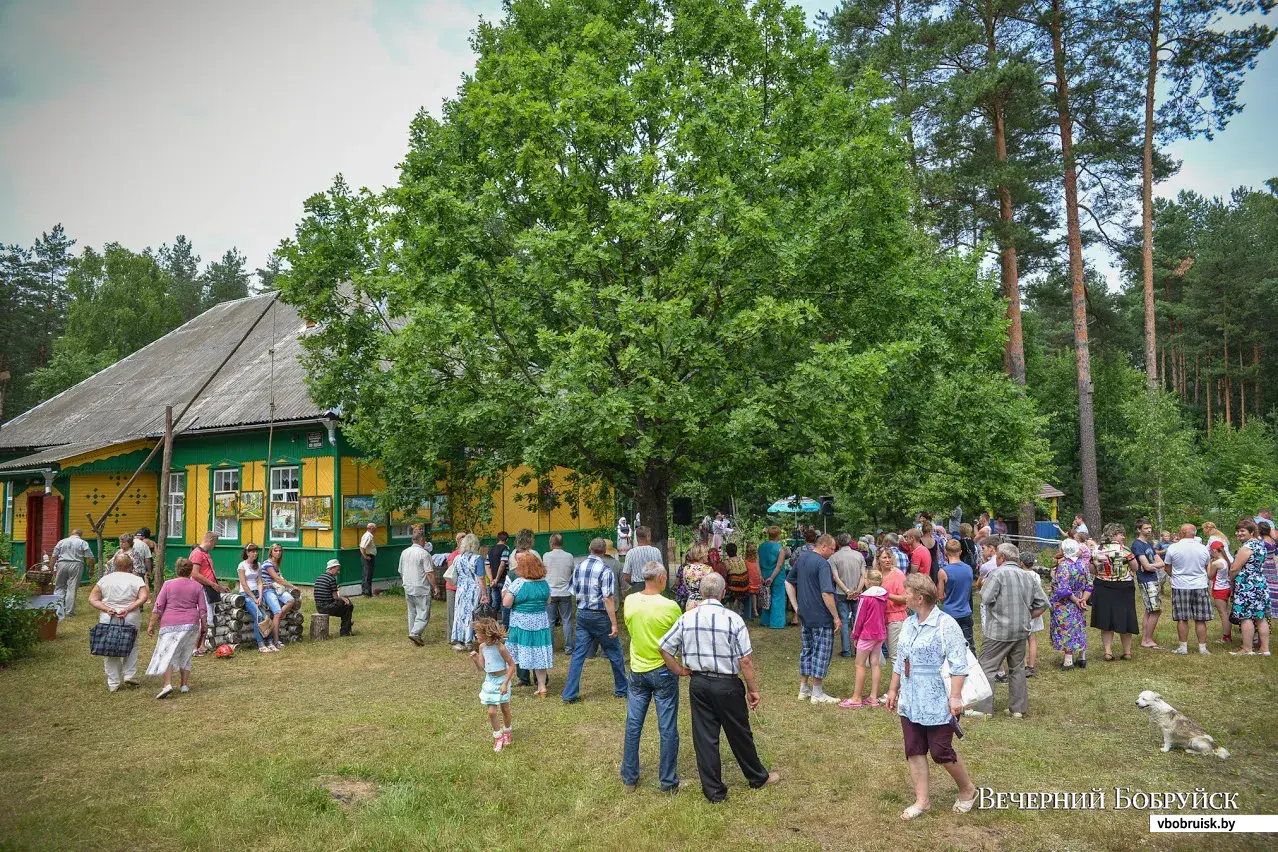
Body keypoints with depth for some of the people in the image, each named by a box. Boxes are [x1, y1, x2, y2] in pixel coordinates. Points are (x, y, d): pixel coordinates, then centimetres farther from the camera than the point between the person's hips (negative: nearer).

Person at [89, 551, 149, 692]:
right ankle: (129, 676, 11)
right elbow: (143, 597, -16)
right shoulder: (136, 580, -3)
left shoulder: (105, 579, 4)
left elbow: (92, 599, -2)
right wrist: (128, 609, -16)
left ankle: (113, 683, 12)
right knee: (131, 646, 18)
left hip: (108, 620, 1)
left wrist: (107, 609, -9)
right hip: (130, 620, -1)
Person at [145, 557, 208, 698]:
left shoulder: (168, 585, -1)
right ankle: (184, 684, 16)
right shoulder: (197, 586, 4)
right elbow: (203, 610, 3)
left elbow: (158, 607, -4)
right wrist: (204, 627, 11)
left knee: (167, 654, -3)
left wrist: (151, 624, 2)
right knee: (186, 655, 13)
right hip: (191, 624, 2)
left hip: (170, 624, -2)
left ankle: (167, 684, -18)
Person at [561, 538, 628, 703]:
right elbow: (608, 598, -19)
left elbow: (575, 592, 11)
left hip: (581, 614, 5)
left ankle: (570, 694, 6)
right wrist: (614, 624, -17)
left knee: (578, 654, 7)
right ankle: (621, 689, 23)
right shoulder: (605, 569, -16)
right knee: (614, 652, 12)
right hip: (599, 615, -5)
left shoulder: (579, 567, 2)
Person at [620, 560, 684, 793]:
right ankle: (668, 781, 18)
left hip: (637, 670, 4)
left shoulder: (629, 602, -7)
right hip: (664, 671, -4)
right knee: (668, 728, 8)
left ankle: (629, 778, 23)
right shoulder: (670, 607, -20)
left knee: (633, 726, 14)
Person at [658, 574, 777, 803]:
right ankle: (758, 777, 35)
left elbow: (664, 648, -1)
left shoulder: (687, 618, -4)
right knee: (739, 734, 15)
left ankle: (714, 790, 17)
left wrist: (680, 670, 10)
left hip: (698, 683, 2)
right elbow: (745, 660, -13)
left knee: (704, 736, 9)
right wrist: (752, 689, -2)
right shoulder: (733, 619, -14)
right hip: (727, 684, -2)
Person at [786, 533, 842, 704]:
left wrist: (796, 606, 15)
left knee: (807, 650, 17)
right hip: (821, 618, -8)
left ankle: (804, 689, 24)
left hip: (804, 615, 8)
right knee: (821, 652, 2)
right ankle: (817, 693, 9)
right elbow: (826, 594, -25)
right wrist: (836, 617, -17)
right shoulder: (822, 564, -19)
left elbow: (788, 582, 17)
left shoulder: (802, 558, 9)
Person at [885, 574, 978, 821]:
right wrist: (893, 690, 19)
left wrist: (956, 696, -21)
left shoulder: (946, 625, -15)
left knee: (941, 752, 2)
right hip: (910, 703, 7)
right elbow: (900, 661, 17)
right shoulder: (908, 624, 9)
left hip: (937, 704, -7)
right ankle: (922, 800, 19)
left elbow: (958, 665, -17)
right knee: (914, 751, 8)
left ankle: (967, 790, 27)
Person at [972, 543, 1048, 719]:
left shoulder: (998, 573, -13)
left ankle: (984, 709, 2)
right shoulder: (1029, 576, 7)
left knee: (987, 668, 2)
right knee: (1017, 668, 16)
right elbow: (1043, 603, 9)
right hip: (1021, 631, 6)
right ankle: (1019, 708, 22)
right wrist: (1027, 617, 15)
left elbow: (985, 599, -21)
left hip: (998, 630, -6)